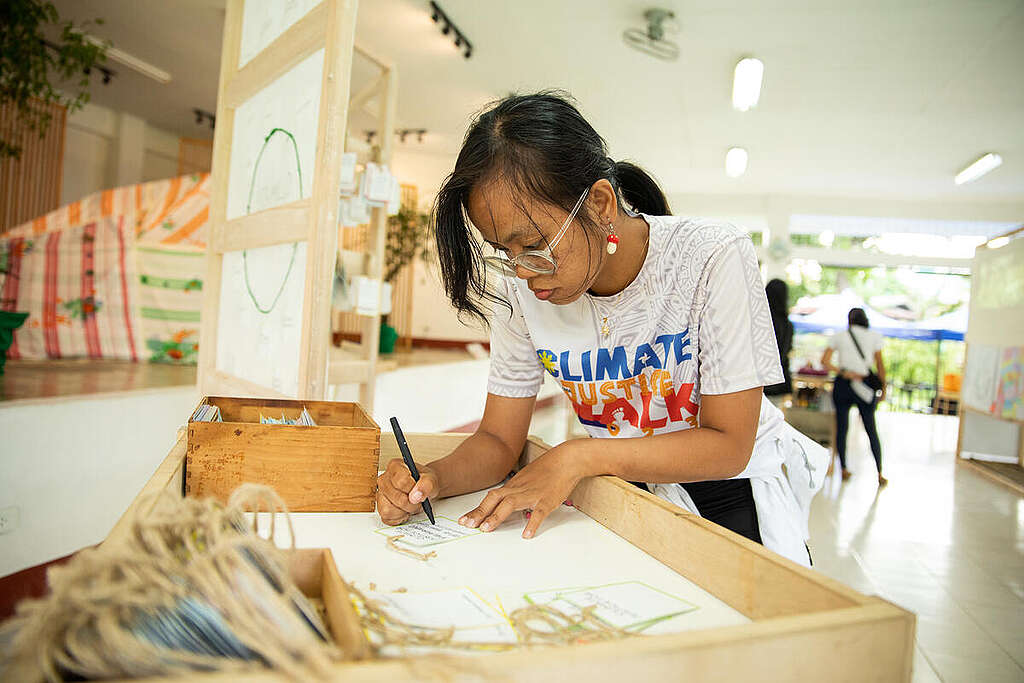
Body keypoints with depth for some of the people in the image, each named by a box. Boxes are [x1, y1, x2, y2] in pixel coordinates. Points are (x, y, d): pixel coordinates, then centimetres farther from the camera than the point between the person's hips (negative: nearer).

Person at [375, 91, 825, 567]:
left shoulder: (714, 260, -22)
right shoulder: (521, 288, -12)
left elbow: (729, 445, -19)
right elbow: (499, 439, -5)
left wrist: (579, 456, -28)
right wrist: (433, 478, -26)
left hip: (732, 487, -1)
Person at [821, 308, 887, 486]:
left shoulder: (838, 336, 6)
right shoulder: (874, 336, 5)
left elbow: (824, 360, -5)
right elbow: (880, 365, 3)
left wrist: (844, 373, -9)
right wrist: (883, 388, 11)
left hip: (842, 385, 0)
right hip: (865, 387, 0)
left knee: (841, 428, 9)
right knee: (871, 430, 10)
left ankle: (844, 470, 14)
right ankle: (879, 474, 11)